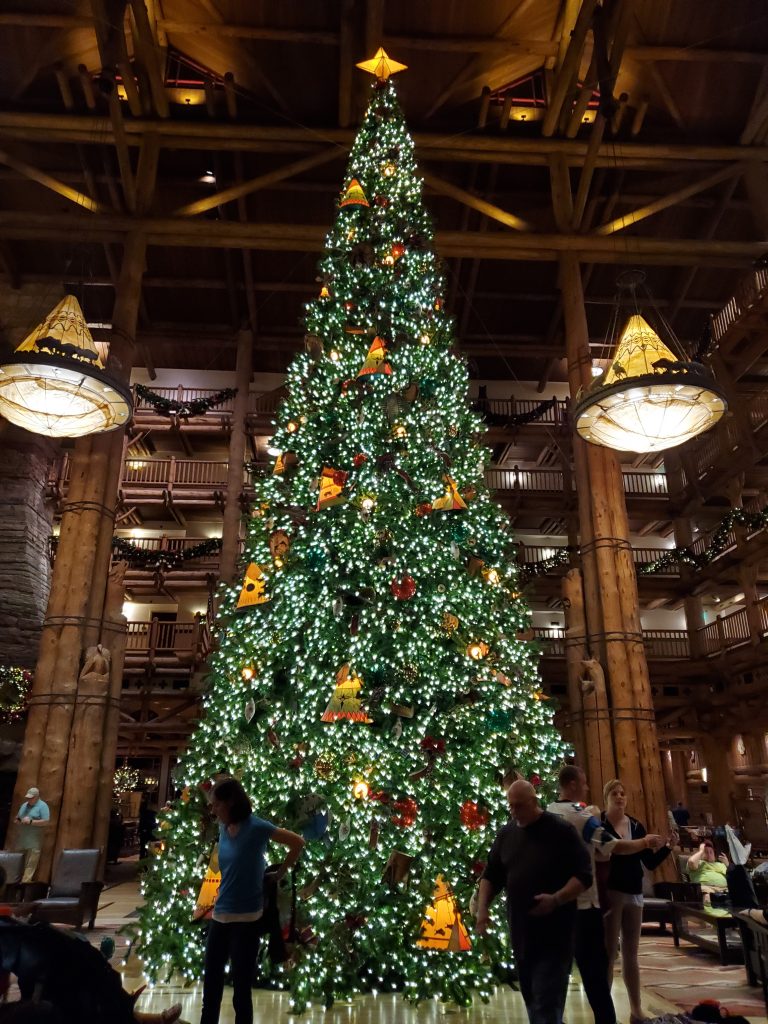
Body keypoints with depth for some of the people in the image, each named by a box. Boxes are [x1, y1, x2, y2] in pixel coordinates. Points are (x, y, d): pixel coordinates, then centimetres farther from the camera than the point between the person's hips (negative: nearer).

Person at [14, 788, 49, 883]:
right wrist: (18, 821, 0)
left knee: (31, 864, -6)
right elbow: (17, 818, 24)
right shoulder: (24, 805, 14)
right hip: (21, 839, 7)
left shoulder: (42, 806, -7)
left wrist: (31, 822, -19)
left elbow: (46, 821, -15)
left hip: (34, 841, -7)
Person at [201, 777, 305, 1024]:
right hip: (219, 916, 7)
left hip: (246, 919, -6)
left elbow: (298, 843, -9)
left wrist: (279, 874, -3)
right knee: (211, 984, 16)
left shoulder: (256, 827, -17)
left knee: (241, 988, 6)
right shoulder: (223, 829, 3)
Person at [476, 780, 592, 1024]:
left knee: (546, 1004, -7)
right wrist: (482, 908, 1)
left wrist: (556, 899, -24)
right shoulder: (506, 834, 5)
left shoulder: (560, 830, -11)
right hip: (520, 931, 6)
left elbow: (584, 875, -11)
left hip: (553, 933, -5)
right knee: (531, 998, 16)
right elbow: (491, 875, 14)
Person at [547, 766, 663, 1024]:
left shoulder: (546, 815, 7)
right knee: (594, 967, 4)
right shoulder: (581, 816, -15)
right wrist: (646, 842, -2)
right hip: (582, 902, -6)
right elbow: (615, 847, -16)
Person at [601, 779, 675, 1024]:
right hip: (609, 893, -5)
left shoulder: (636, 826, 8)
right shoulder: (599, 823, -8)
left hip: (634, 894, 5)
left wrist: (667, 847, -6)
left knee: (631, 953, 14)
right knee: (609, 953, -1)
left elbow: (650, 863, 7)